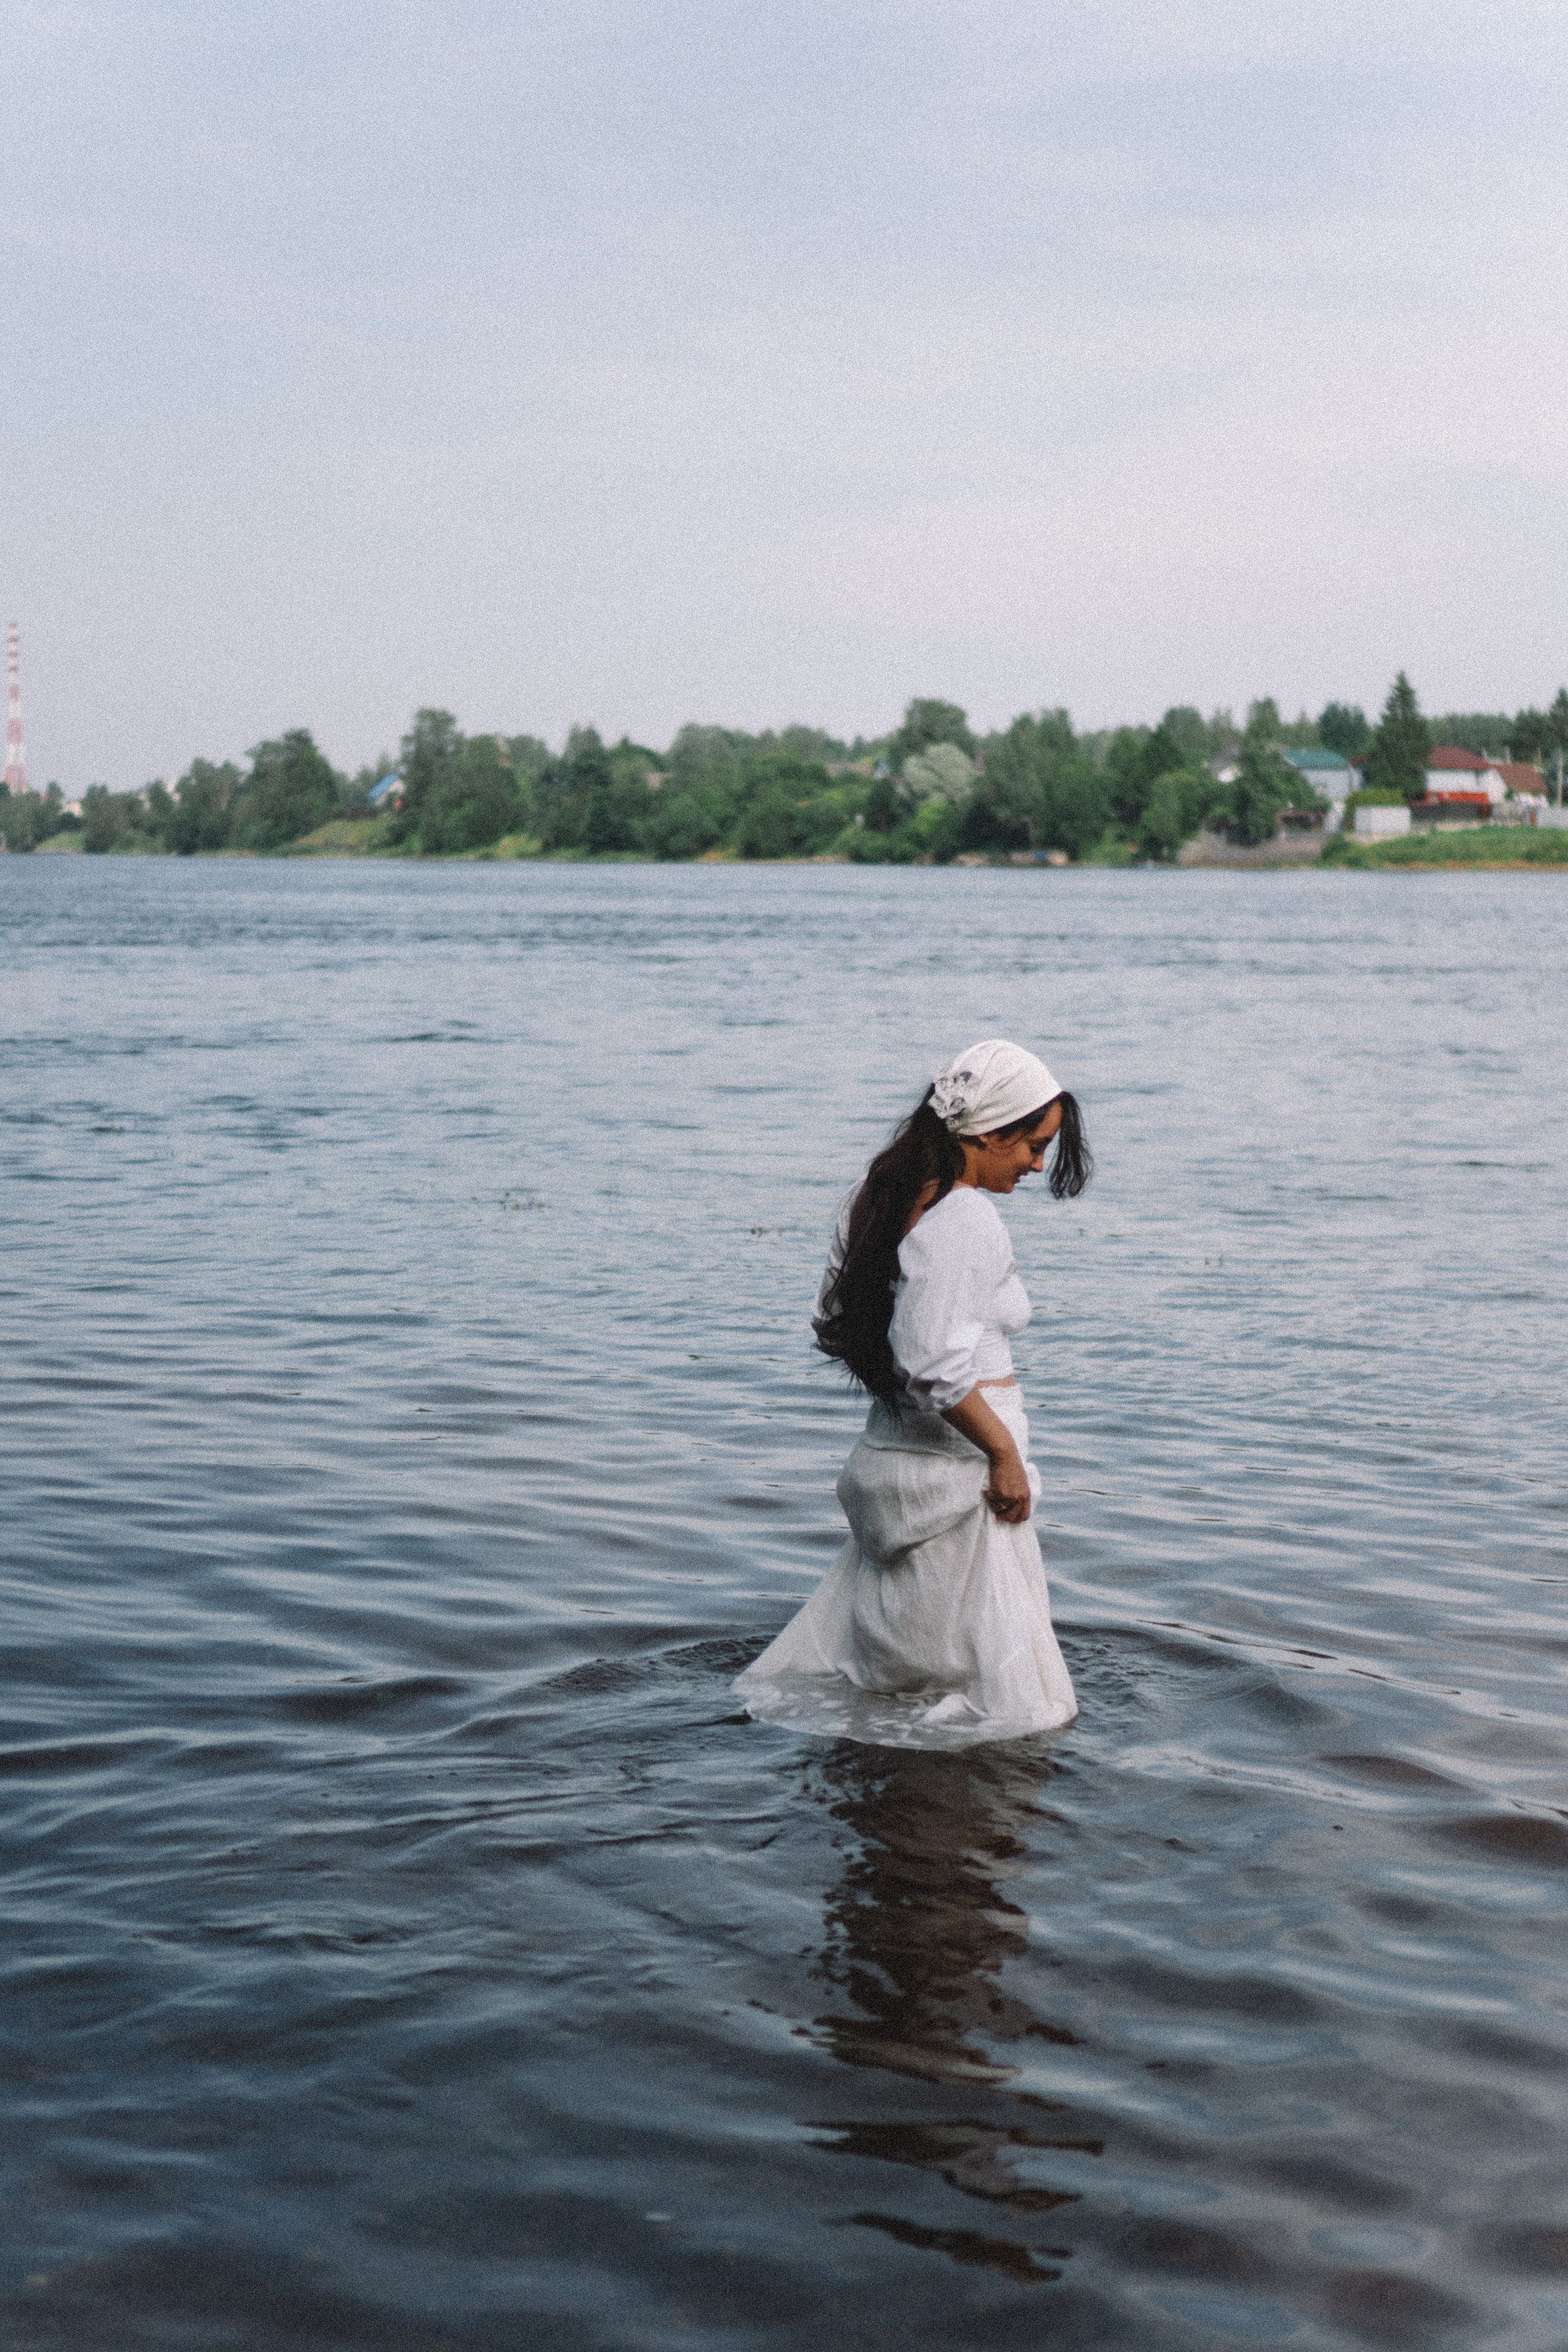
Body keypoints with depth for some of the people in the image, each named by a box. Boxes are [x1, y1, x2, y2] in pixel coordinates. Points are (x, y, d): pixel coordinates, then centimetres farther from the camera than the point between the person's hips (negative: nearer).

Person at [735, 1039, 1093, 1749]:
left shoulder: (879, 1196, 8)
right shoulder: (965, 1220, -20)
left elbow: (835, 1319, 17)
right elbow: (938, 1366, -28)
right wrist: (1005, 1453, -17)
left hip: (886, 1451, 9)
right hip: (956, 1476, -9)